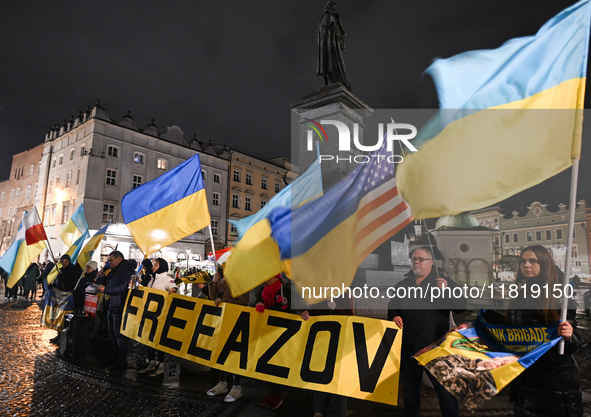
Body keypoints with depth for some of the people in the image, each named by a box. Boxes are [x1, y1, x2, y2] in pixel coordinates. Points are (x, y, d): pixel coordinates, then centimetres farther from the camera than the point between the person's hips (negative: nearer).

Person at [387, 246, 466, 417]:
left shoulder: (444, 282, 1)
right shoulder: (403, 285, 12)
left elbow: (461, 307, -9)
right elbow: (392, 306, 23)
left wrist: (446, 290, -25)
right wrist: (394, 316, 2)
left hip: (436, 346, -4)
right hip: (409, 347, 4)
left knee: (445, 389, 2)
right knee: (410, 389, 17)